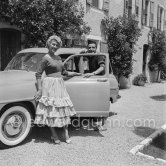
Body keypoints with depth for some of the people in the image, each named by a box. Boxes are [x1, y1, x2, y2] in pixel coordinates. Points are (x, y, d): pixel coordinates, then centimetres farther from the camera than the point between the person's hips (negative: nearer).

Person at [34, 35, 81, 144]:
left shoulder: (58, 57, 13)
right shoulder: (46, 58, -7)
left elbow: (64, 72, 23)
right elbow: (38, 74, -8)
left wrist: (77, 74, 24)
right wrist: (40, 90, -14)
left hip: (60, 85, 7)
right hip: (50, 85, -7)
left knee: (64, 109, 6)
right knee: (51, 110, 1)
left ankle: (66, 134, 16)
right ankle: (54, 135, 14)